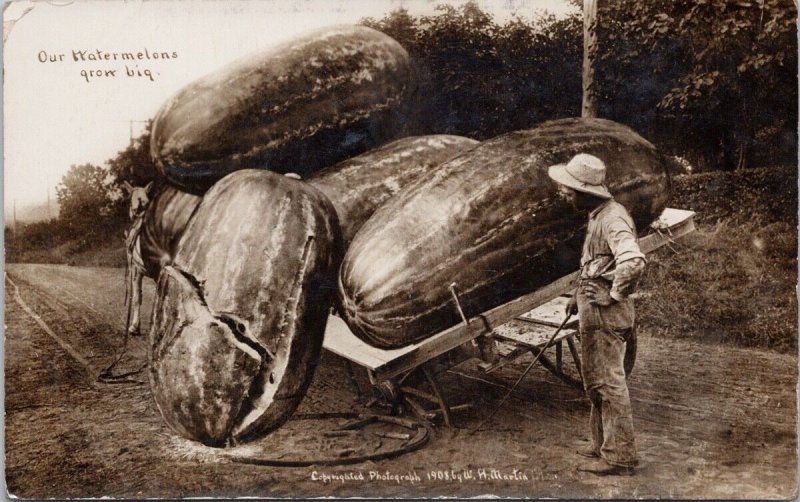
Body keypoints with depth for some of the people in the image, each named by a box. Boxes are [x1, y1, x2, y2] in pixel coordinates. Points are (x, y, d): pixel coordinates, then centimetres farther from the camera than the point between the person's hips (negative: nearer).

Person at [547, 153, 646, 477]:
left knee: (609, 383, -2)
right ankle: (602, 446, 31)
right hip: (593, 312, 10)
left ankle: (619, 458, 8)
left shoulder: (612, 219, -20)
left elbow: (633, 263, -35)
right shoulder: (597, 216, 13)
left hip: (605, 314, -10)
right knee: (595, 382, 19)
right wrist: (581, 296, 17)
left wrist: (614, 295, -22)